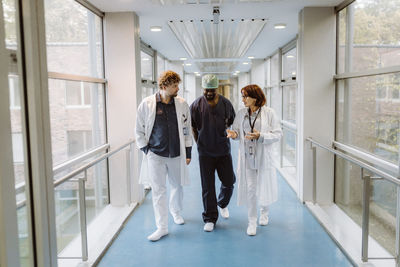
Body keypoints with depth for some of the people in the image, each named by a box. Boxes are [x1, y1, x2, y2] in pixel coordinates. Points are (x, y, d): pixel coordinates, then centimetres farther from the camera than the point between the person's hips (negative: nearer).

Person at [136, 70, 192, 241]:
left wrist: (188, 152, 7)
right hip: (155, 154, -2)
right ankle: (162, 227, 10)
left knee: (177, 186, 16)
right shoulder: (147, 104, -5)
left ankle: (176, 212, 45)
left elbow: (187, 130, 8)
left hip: (177, 154, 2)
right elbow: (139, 130, 4)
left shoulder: (182, 104, 0)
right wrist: (146, 150, -1)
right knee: (158, 190, -1)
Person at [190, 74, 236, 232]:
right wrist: (199, 144, 6)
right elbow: (193, 127, 5)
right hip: (205, 152, -1)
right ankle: (210, 218, 16)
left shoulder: (226, 103, -1)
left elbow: (232, 122, 13)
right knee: (207, 187, 4)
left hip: (223, 150, 2)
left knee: (229, 182, 8)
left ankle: (222, 204, 39)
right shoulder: (196, 105, -5)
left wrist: (225, 134, 8)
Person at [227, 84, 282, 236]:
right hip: (247, 157, 2)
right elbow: (236, 129, 13)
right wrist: (234, 134, -11)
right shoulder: (241, 113, 4)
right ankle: (252, 222, 19)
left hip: (264, 157, -2)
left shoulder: (269, 113, -7)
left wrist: (260, 136, -22)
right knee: (249, 189, 3)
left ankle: (264, 212, 41)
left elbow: (278, 134, -8)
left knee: (265, 187, 11)